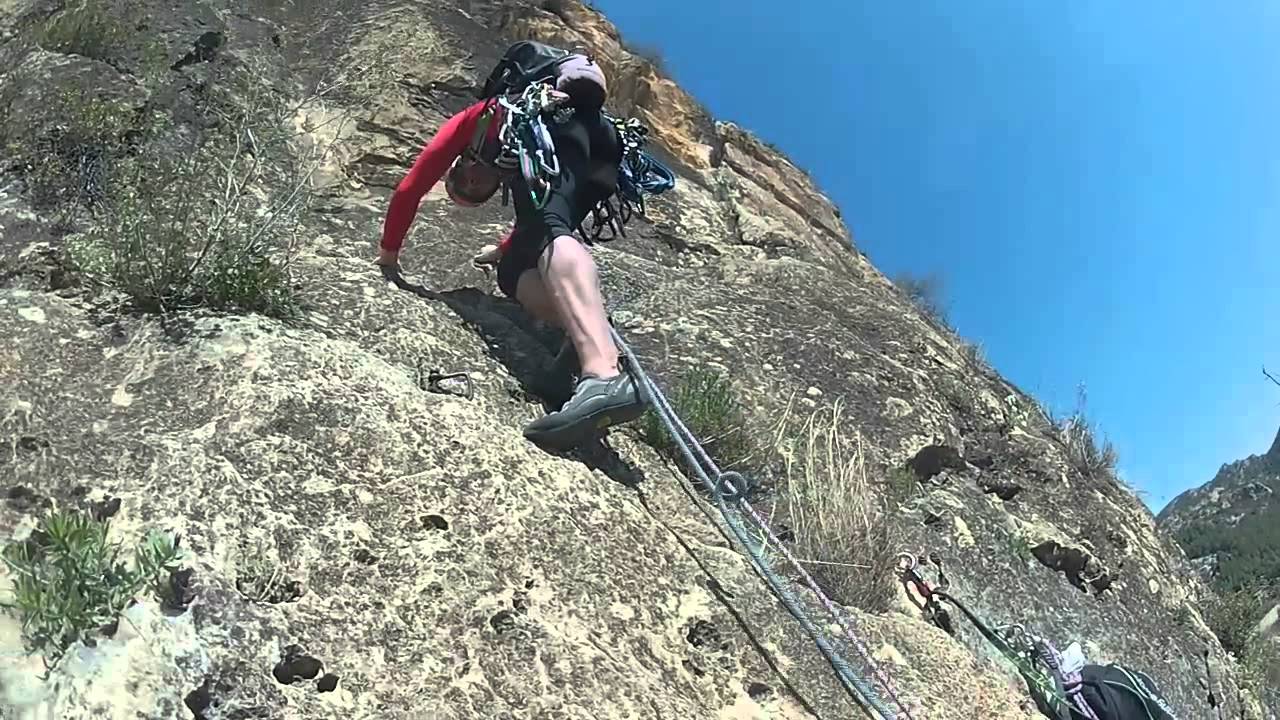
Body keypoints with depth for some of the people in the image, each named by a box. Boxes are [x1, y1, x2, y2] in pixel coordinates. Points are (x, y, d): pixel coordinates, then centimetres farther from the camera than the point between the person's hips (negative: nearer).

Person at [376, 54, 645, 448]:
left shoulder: (473, 121, 34)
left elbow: (409, 190, 34)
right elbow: (538, 219, 62)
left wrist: (388, 252, 47)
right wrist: (505, 250, 79)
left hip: (549, 125, -6)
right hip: (601, 164, 6)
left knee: (548, 232, -30)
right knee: (515, 271, 7)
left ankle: (604, 374, -57)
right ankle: (593, 346, -22)